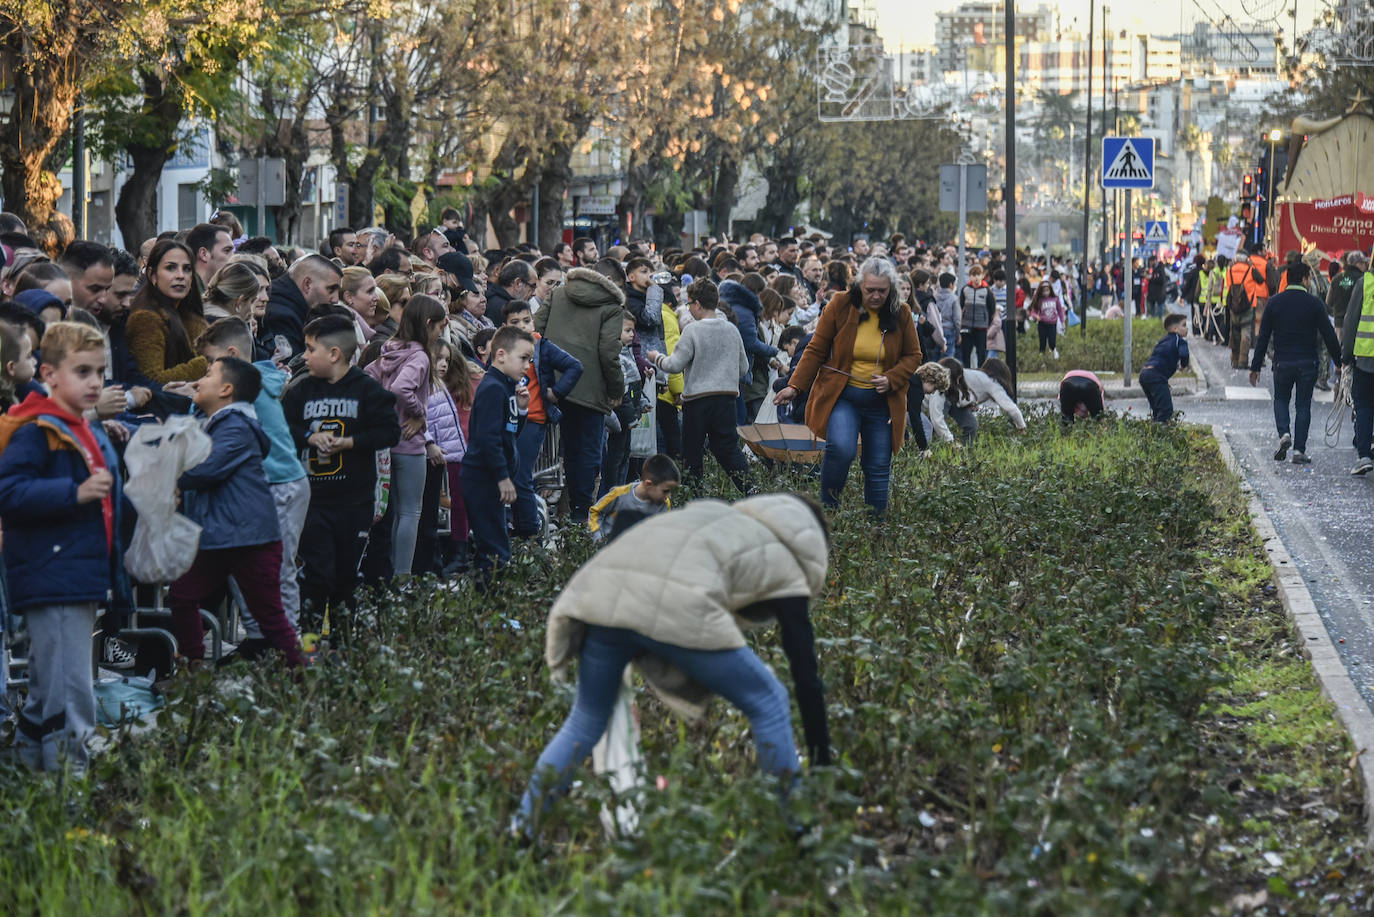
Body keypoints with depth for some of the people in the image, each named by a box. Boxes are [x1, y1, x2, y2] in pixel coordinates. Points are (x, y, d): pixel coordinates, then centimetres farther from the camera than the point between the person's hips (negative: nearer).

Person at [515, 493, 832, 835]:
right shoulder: (784, 564, 23)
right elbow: (806, 675, 20)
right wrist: (822, 765, 24)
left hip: (601, 594, 6)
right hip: (675, 610, -5)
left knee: (584, 724, 23)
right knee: (767, 701, 15)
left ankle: (521, 828, 13)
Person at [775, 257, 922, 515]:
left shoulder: (901, 314, 1)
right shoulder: (840, 306, -5)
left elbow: (913, 356, 10)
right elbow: (816, 350, 1)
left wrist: (891, 379, -9)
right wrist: (795, 386, -6)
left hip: (882, 401, 2)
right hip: (842, 396, -2)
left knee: (879, 466, 4)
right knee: (841, 448, -25)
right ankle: (827, 506, -4)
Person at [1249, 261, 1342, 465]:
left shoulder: (1274, 303, -1)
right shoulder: (1314, 303, -6)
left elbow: (1263, 337, 2)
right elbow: (1329, 335, -6)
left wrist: (1256, 366, 8)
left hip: (1282, 363, 1)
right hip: (1308, 363, -1)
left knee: (1281, 400, 20)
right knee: (1303, 405, 7)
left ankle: (1284, 434, -5)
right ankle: (1299, 450, 3)